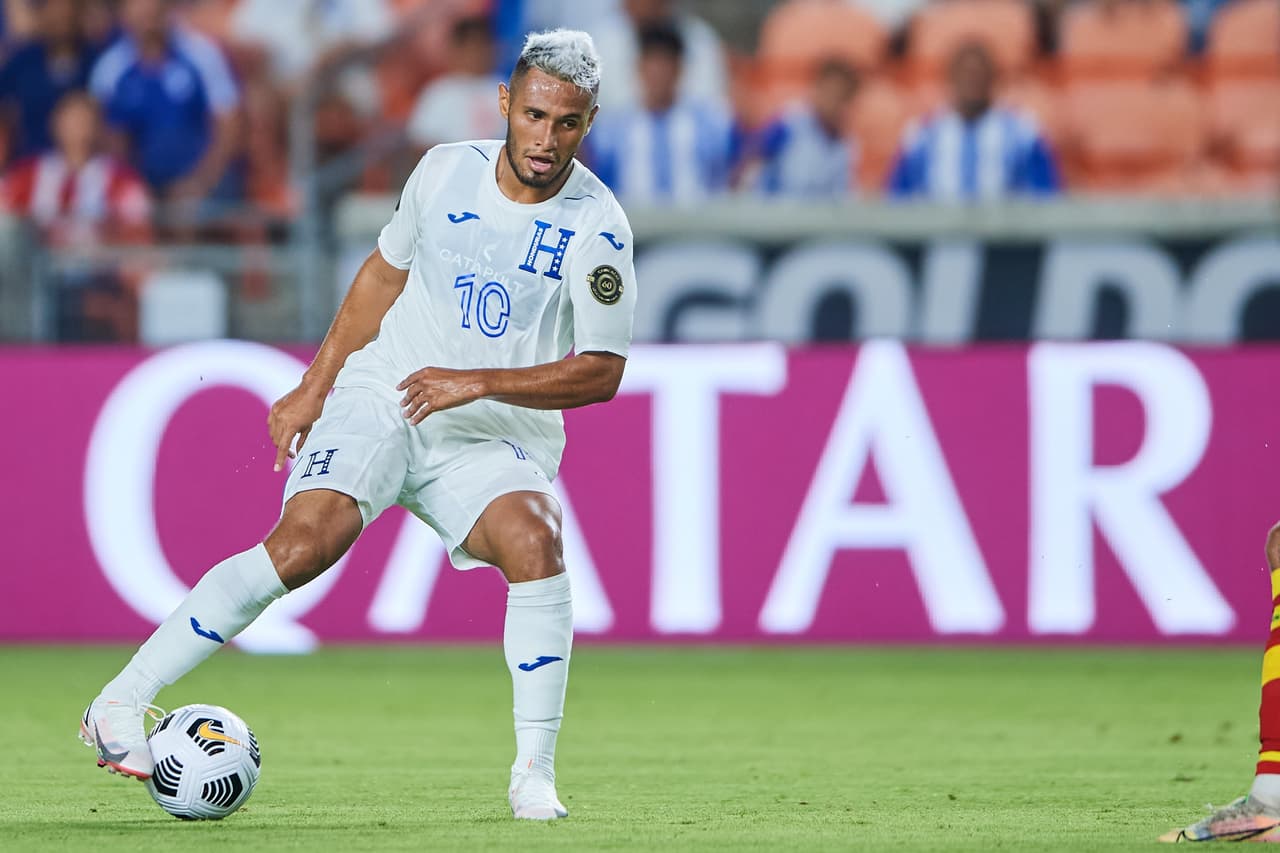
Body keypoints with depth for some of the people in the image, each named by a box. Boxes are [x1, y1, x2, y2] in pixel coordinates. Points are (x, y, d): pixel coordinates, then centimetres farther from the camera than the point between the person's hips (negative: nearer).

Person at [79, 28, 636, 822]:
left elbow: (601, 371, -10)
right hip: (379, 399, 1)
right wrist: (312, 389, 15)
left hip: (494, 441, 0)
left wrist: (479, 382, -21)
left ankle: (535, 775, -20)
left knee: (535, 543, -31)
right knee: (308, 537, -25)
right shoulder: (445, 171, -2)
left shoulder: (597, 227, -11)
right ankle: (121, 702, -20)